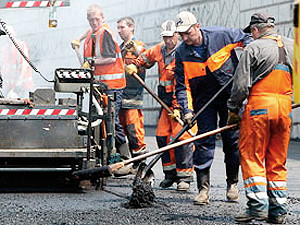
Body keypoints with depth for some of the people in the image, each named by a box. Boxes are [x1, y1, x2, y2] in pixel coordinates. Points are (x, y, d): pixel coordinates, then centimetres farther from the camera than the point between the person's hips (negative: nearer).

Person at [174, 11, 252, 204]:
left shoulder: (221, 35, -12)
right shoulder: (182, 53, -8)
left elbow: (245, 39, 6)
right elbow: (182, 85, -6)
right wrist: (187, 110, -17)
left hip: (230, 94, -1)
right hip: (204, 99, 1)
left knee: (232, 140, 2)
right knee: (204, 141, -7)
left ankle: (232, 183, 17)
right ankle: (203, 189, -5)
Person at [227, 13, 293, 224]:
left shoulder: (254, 48, -3)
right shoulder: (292, 46, 12)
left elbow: (241, 84, -6)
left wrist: (233, 109, 5)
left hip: (259, 105, -5)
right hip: (285, 107, 5)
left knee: (252, 158, 0)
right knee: (278, 162, 10)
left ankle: (258, 205, -11)